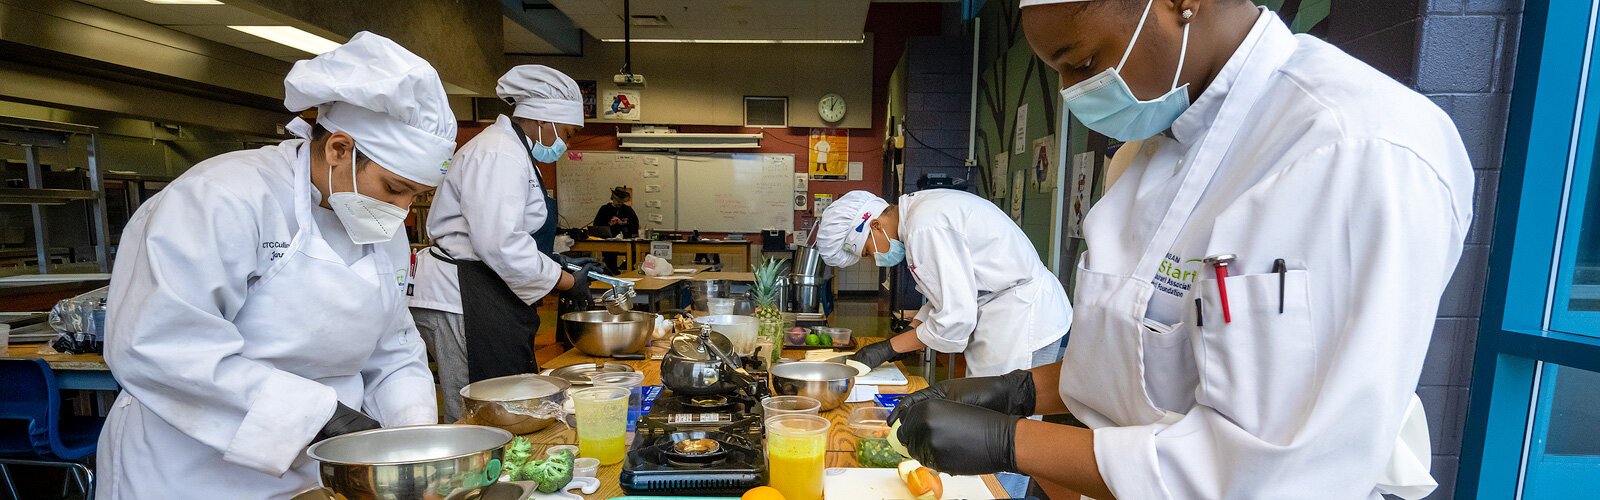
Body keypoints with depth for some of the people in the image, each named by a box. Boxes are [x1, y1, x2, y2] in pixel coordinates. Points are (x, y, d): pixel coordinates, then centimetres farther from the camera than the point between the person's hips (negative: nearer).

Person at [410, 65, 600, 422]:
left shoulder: (513, 151, 18)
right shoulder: (500, 153, -16)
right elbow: (500, 245, -25)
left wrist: (561, 264, 12)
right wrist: (566, 282, -14)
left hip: (486, 297, 11)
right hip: (466, 298, -11)